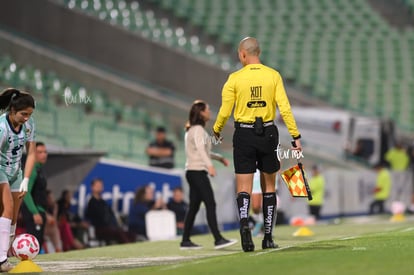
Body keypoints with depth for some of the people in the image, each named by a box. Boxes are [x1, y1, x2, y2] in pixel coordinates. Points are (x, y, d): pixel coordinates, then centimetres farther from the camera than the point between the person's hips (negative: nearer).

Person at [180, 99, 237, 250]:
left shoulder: (193, 130, 20)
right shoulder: (198, 129, -11)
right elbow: (200, 148, -28)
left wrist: (219, 158, 31)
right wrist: (209, 165, -39)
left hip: (192, 172, 10)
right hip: (198, 171, -10)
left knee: (194, 206, 9)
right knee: (210, 204, -13)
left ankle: (185, 241, 8)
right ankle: (218, 239, -17)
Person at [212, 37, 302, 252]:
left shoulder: (235, 79, -4)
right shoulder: (273, 76, -1)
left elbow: (224, 112, -3)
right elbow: (284, 108, -7)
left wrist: (216, 130, 16)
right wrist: (296, 136, -5)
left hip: (244, 135, -1)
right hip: (268, 133, 1)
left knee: (244, 188, 1)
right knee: (268, 187, 12)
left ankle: (244, 223, -26)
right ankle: (268, 237, 14)